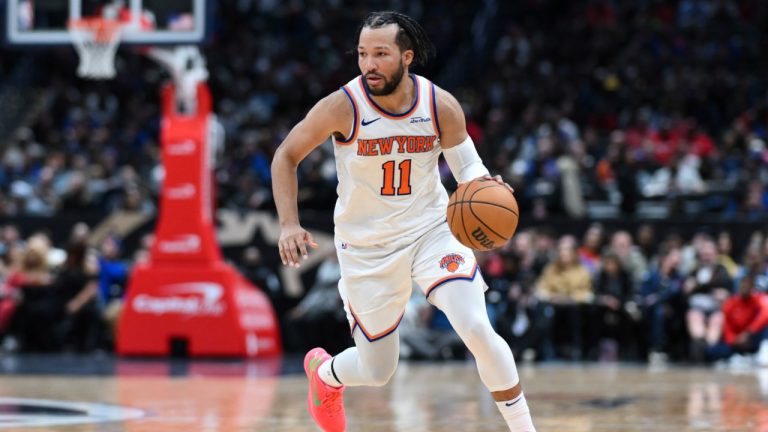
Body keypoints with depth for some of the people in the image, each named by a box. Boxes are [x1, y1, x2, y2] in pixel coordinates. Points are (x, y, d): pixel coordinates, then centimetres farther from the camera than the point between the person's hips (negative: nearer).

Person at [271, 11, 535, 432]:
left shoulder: (441, 106, -13)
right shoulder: (343, 106, -18)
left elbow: (467, 164, 2)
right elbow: (286, 155, -6)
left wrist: (484, 185, -22)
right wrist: (289, 224, -17)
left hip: (432, 231, 1)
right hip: (366, 248, -1)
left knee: (477, 330, -21)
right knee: (377, 372, 8)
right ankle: (323, 371, 45)